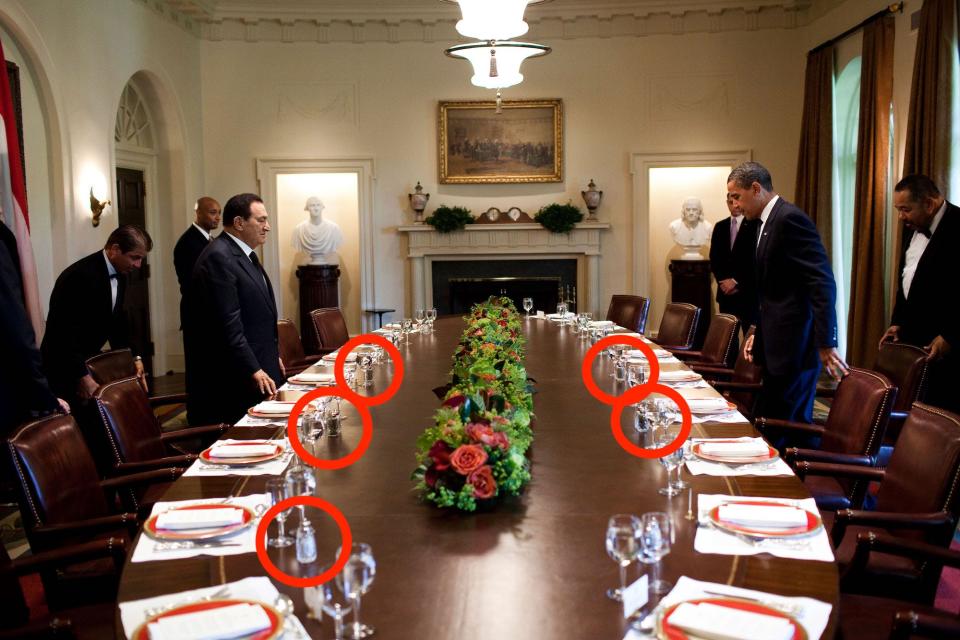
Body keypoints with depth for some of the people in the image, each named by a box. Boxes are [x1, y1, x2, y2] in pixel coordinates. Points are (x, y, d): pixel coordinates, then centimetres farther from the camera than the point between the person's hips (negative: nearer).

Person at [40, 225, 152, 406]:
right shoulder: (81, 276, -24)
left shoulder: (119, 275, 4)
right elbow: (65, 331, -26)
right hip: (64, 368, -8)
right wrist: (82, 376, -27)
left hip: (90, 362, 8)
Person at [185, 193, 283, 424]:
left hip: (259, 370, 10)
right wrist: (253, 371, -21)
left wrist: (272, 357, 20)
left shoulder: (245, 255, 16)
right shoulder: (219, 258, -16)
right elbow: (228, 325, -22)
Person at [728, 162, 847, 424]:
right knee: (772, 422, 14)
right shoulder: (767, 222, 15)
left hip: (794, 345, -10)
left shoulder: (790, 218, -15)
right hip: (777, 343, 10)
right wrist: (760, 333, 19)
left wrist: (826, 343, -22)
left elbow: (823, 283, -20)